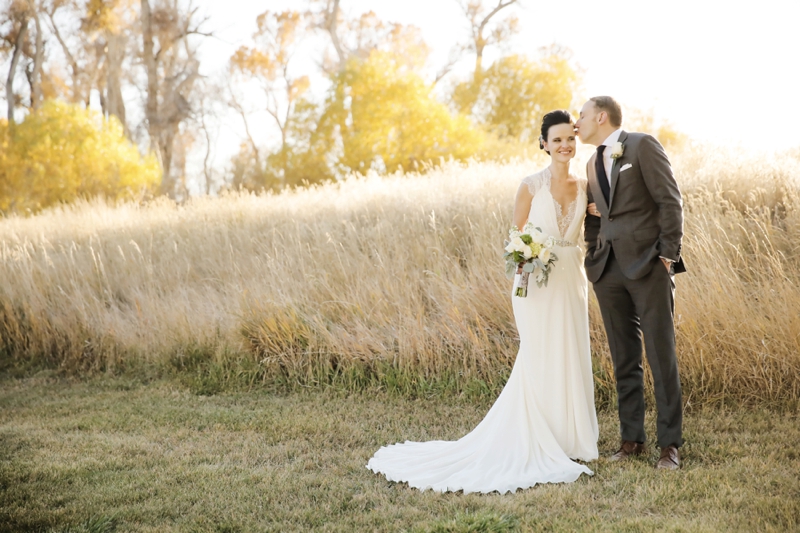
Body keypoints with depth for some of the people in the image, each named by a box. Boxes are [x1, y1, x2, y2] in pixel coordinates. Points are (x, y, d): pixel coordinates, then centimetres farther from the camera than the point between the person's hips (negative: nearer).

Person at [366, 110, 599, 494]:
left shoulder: (584, 187, 8)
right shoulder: (530, 186, -4)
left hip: (572, 282, 4)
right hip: (538, 283, -4)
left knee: (571, 361, 8)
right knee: (539, 363, -2)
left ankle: (570, 439, 21)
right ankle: (536, 445, 9)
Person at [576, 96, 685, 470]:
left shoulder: (642, 146, -2)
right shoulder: (593, 164, 20)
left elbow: (670, 201, -7)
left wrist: (667, 255, -11)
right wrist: (593, 261, 8)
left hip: (647, 266, -6)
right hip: (609, 270, 7)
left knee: (661, 356, -2)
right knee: (624, 361, 9)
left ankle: (670, 444, 5)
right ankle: (632, 439, 17)